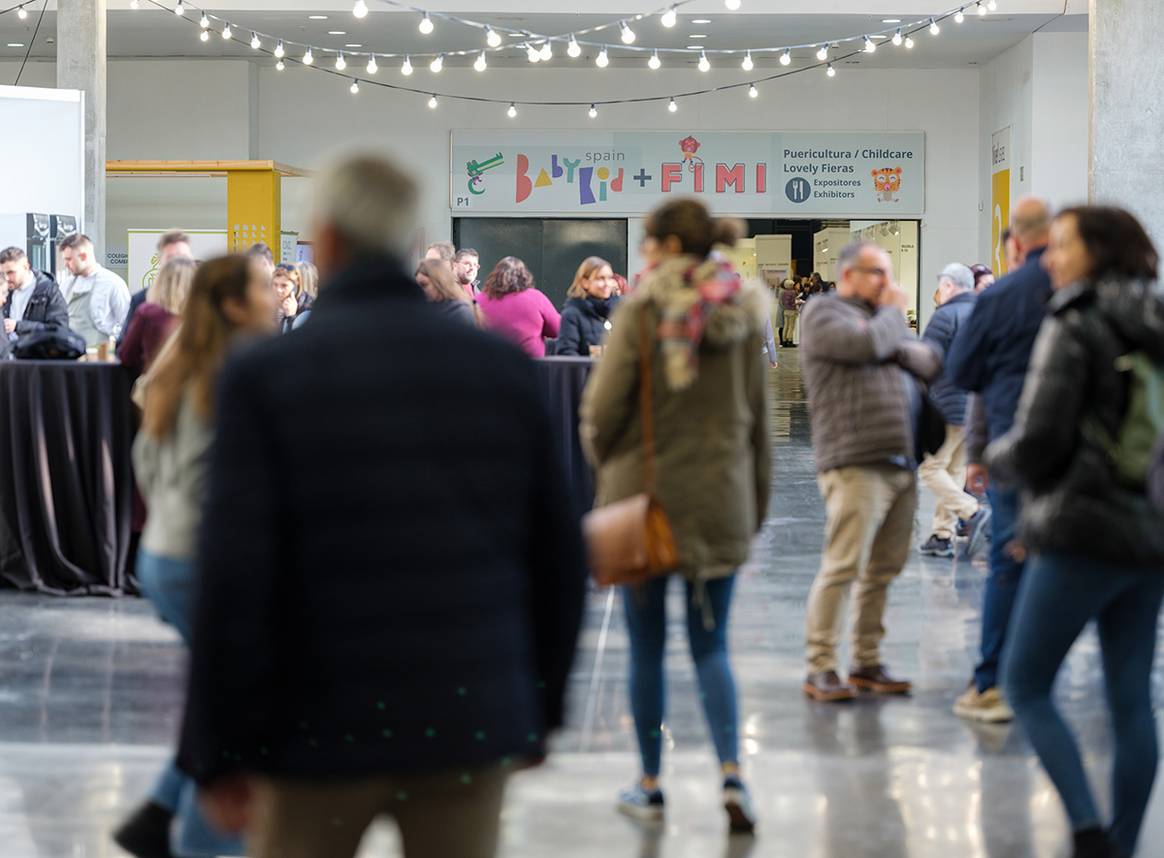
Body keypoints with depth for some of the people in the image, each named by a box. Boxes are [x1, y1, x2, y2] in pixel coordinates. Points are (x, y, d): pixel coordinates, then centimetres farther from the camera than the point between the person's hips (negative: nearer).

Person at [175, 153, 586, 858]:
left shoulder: (266, 376, -8)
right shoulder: (505, 368, 2)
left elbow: (236, 579, -12)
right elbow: (560, 555, 5)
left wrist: (220, 748, -5)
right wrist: (540, 707, 16)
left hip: (325, 726, -2)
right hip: (474, 719, 3)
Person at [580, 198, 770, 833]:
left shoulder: (644, 311, -11)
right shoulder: (741, 317, 4)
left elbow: (603, 405, -13)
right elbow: (757, 417, 9)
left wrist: (605, 460, 8)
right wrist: (756, 501, 16)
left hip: (647, 492, -3)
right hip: (720, 496, 4)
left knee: (647, 647, 8)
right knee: (711, 645, 10)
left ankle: (650, 785, 16)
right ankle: (732, 776, -7)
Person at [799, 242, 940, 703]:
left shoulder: (881, 316, 24)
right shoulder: (824, 311, 0)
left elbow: (931, 364, 18)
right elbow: (867, 344, -17)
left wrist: (902, 348, -1)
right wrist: (894, 313, 0)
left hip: (900, 464, 8)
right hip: (854, 463, -8)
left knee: (883, 570, 9)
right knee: (842, 567, -11)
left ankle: (867, 663, 16)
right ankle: (820, 669, -8)